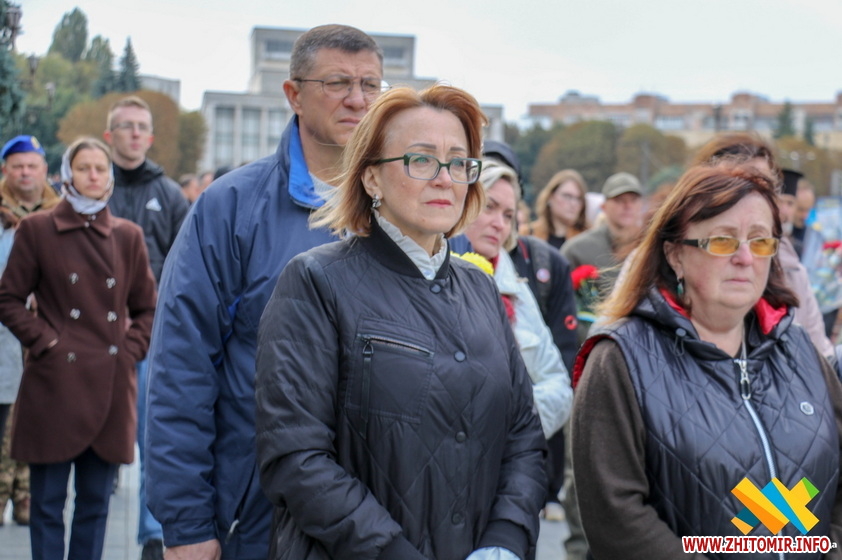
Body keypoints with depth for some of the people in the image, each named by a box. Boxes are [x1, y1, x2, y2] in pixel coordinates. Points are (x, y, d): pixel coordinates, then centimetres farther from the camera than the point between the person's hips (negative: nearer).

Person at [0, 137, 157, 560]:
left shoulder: (128, 236, 9)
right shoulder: (37, 230, 1)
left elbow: (146, 308, 15)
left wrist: (130, 349, 1)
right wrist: (44, 342, -8)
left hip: (110, 385, 3)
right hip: (55, 384, -2)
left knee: (96, 502, 9)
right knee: (47, 502, 2)